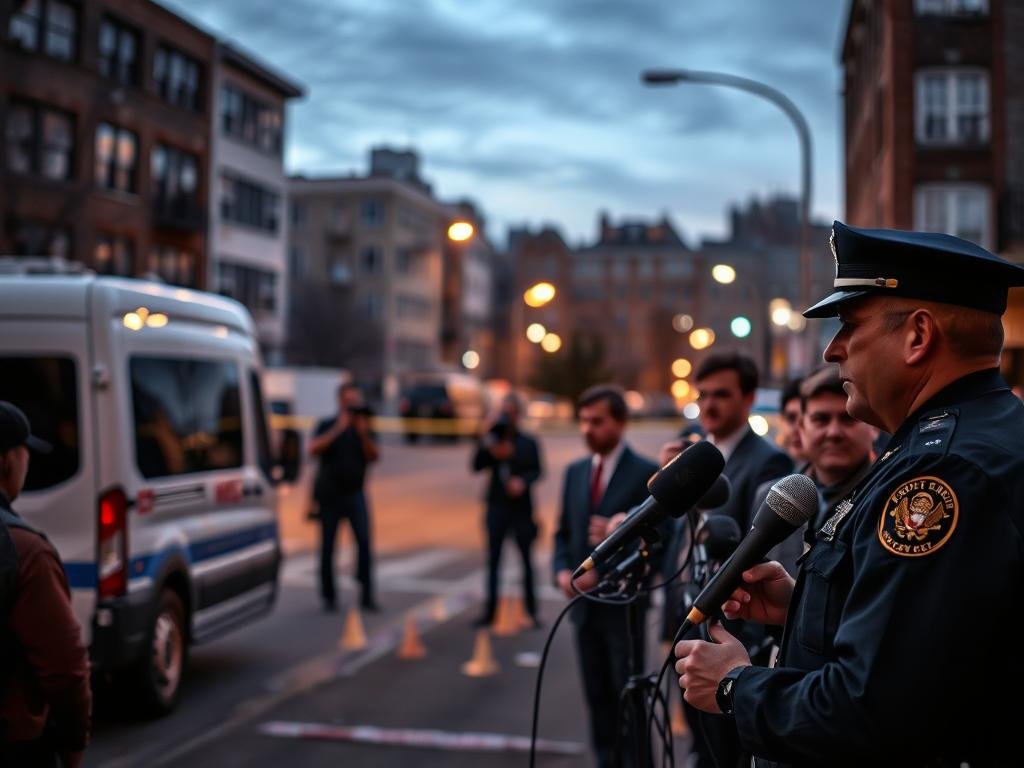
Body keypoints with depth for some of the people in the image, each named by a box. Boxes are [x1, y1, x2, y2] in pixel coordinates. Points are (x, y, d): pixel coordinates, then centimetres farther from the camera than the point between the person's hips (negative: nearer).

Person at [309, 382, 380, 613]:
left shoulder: (363, 428, 9)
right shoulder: (327, 426, 3)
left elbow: (373, 457, -1)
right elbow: (314, 449, -14)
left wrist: (364, 434, -15)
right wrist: (338, 429, -19)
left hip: (355, 494, 1)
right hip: (329, 495, -1)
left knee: (365, 543, -11)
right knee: (328, 546, 4)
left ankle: (367, 596, -9)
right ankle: (329, 596, 16)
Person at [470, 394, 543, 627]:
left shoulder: (528, 443, 3)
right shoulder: (492, 441, 6)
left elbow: (537, 470, -4)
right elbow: (476, 466, -3)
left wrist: (523, 481, -23)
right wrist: (485, 446, -17)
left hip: (521, 507, -1)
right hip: (497, 507, 1)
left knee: (527, 559, 2)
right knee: (493, 559, 4)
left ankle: (531, 610, 9)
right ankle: (490, 610, 10)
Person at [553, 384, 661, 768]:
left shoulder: (646, 473, -8)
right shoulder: (575, 472, 11)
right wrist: (562, 570, -1)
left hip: (624, 605, -6)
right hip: (585, 604, 6)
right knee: (597, 695, 13)